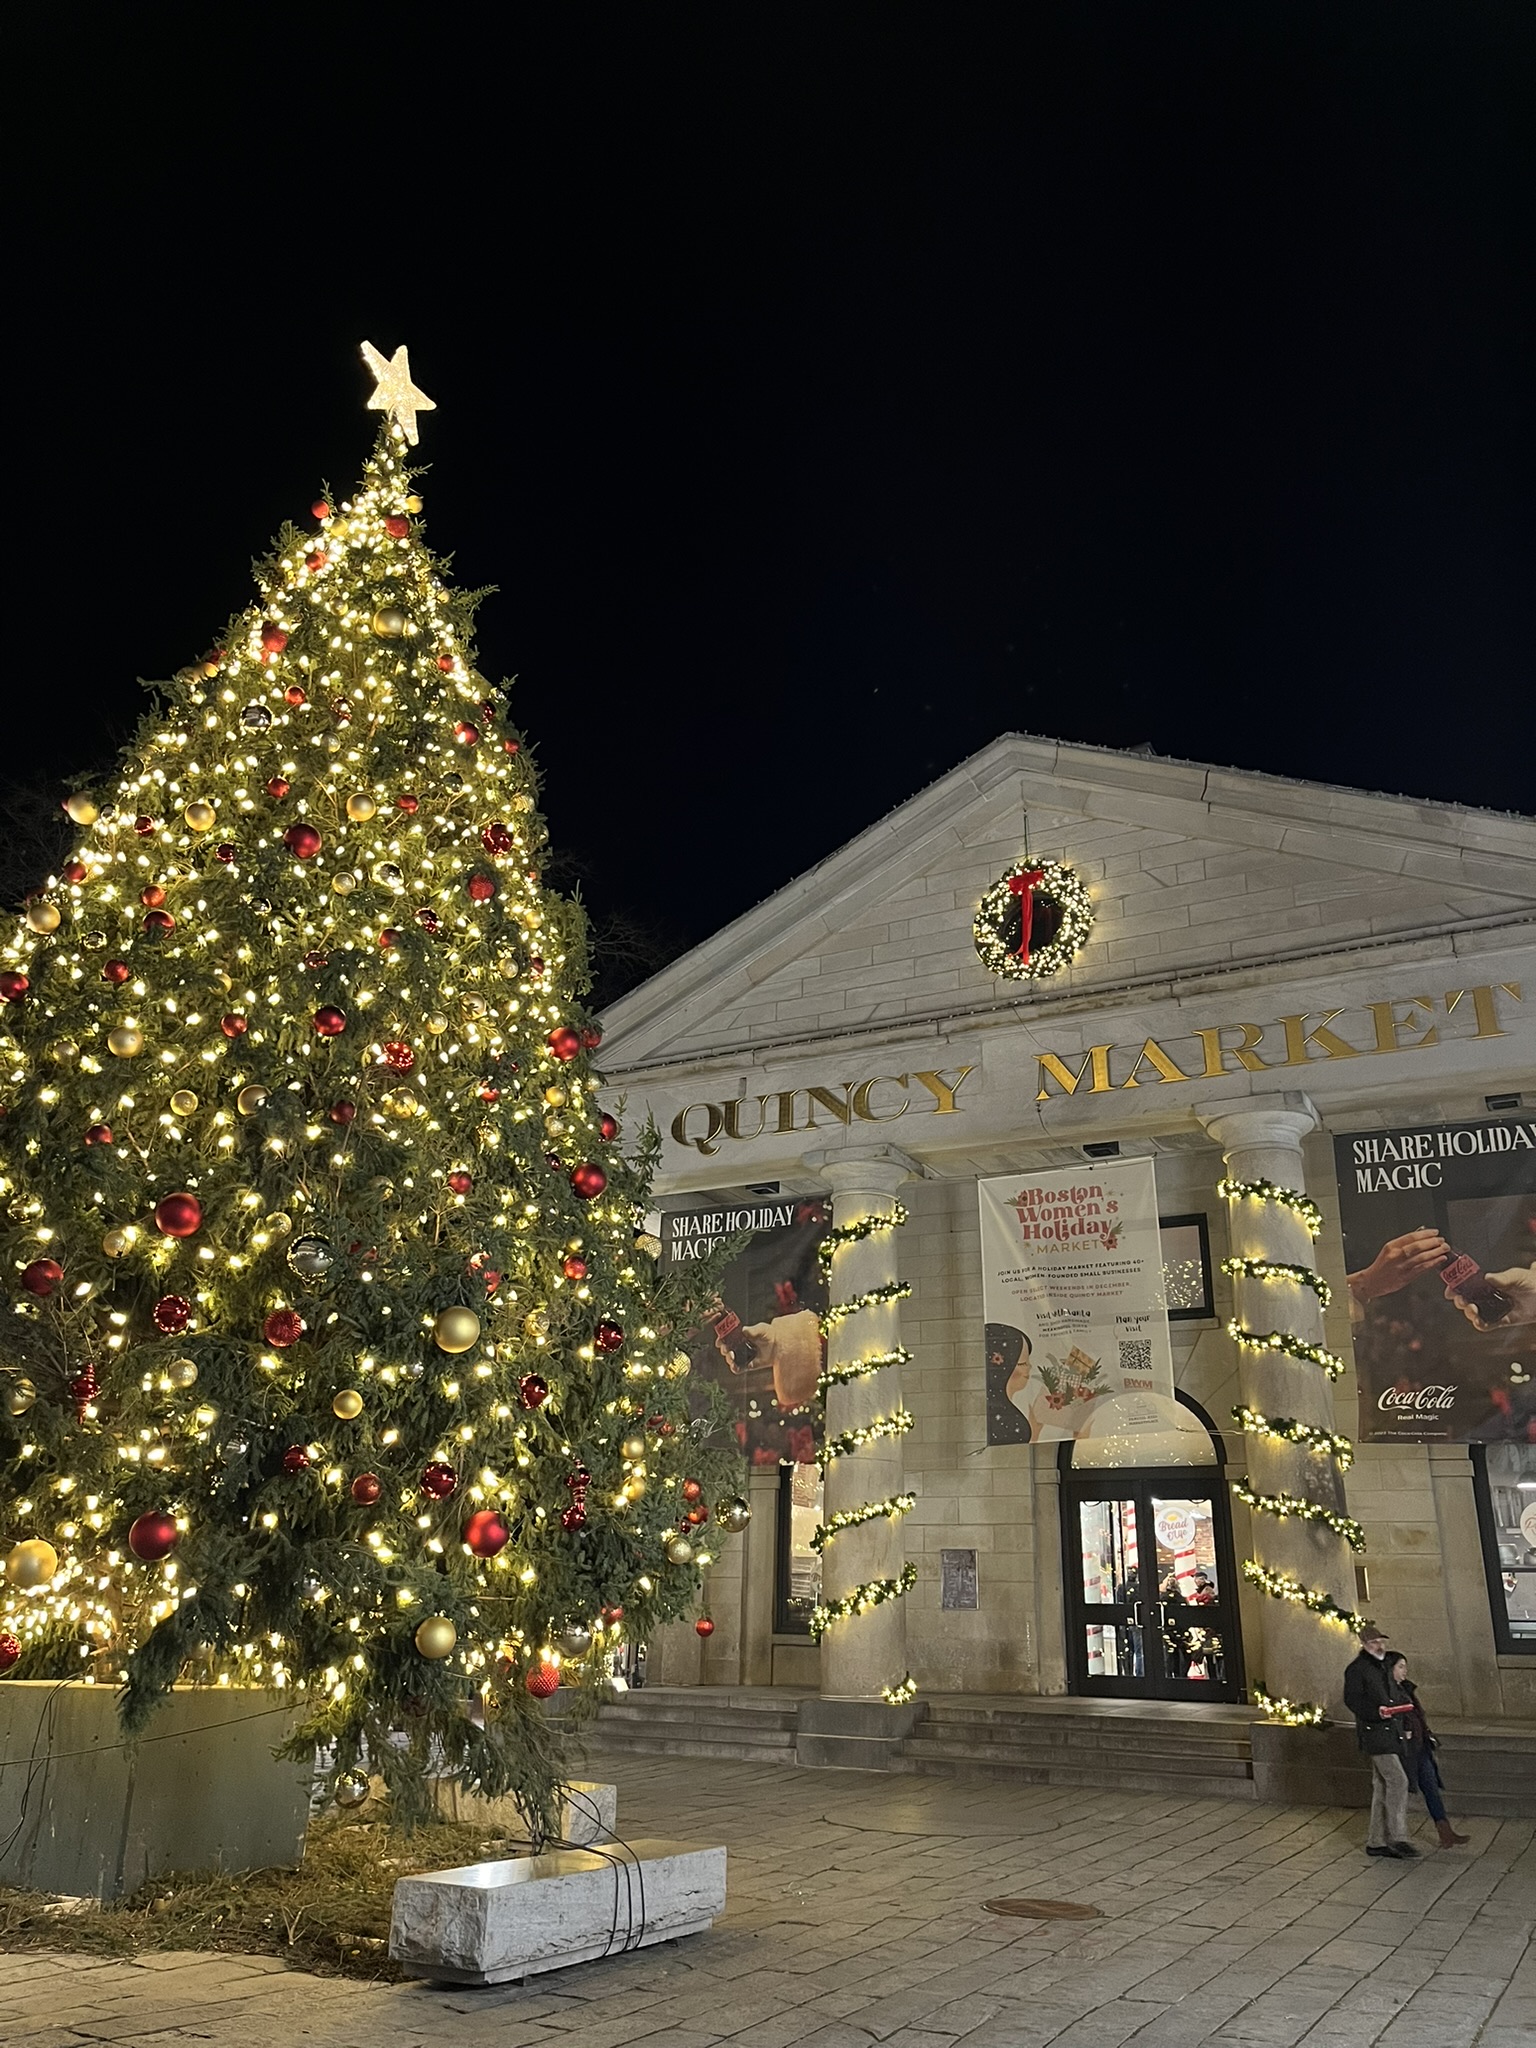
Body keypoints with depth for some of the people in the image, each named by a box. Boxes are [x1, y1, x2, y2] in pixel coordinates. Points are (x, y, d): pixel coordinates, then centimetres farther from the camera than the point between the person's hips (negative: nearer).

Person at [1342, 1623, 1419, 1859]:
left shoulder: (1384, 1667, 20)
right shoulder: (1356, 1669, -7)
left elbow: (1397, 1695, 28)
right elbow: (1352, 1700, -14)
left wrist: (1404, 1704, 6)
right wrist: (1376, 1711, -28)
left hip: (1392, 1731, 8)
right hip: (1375, 1733, -8)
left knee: (1382, 1786, 10)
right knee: (1398, 1780, -15)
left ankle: (1376, 1842, 15)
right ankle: (1398, 1838, -10)